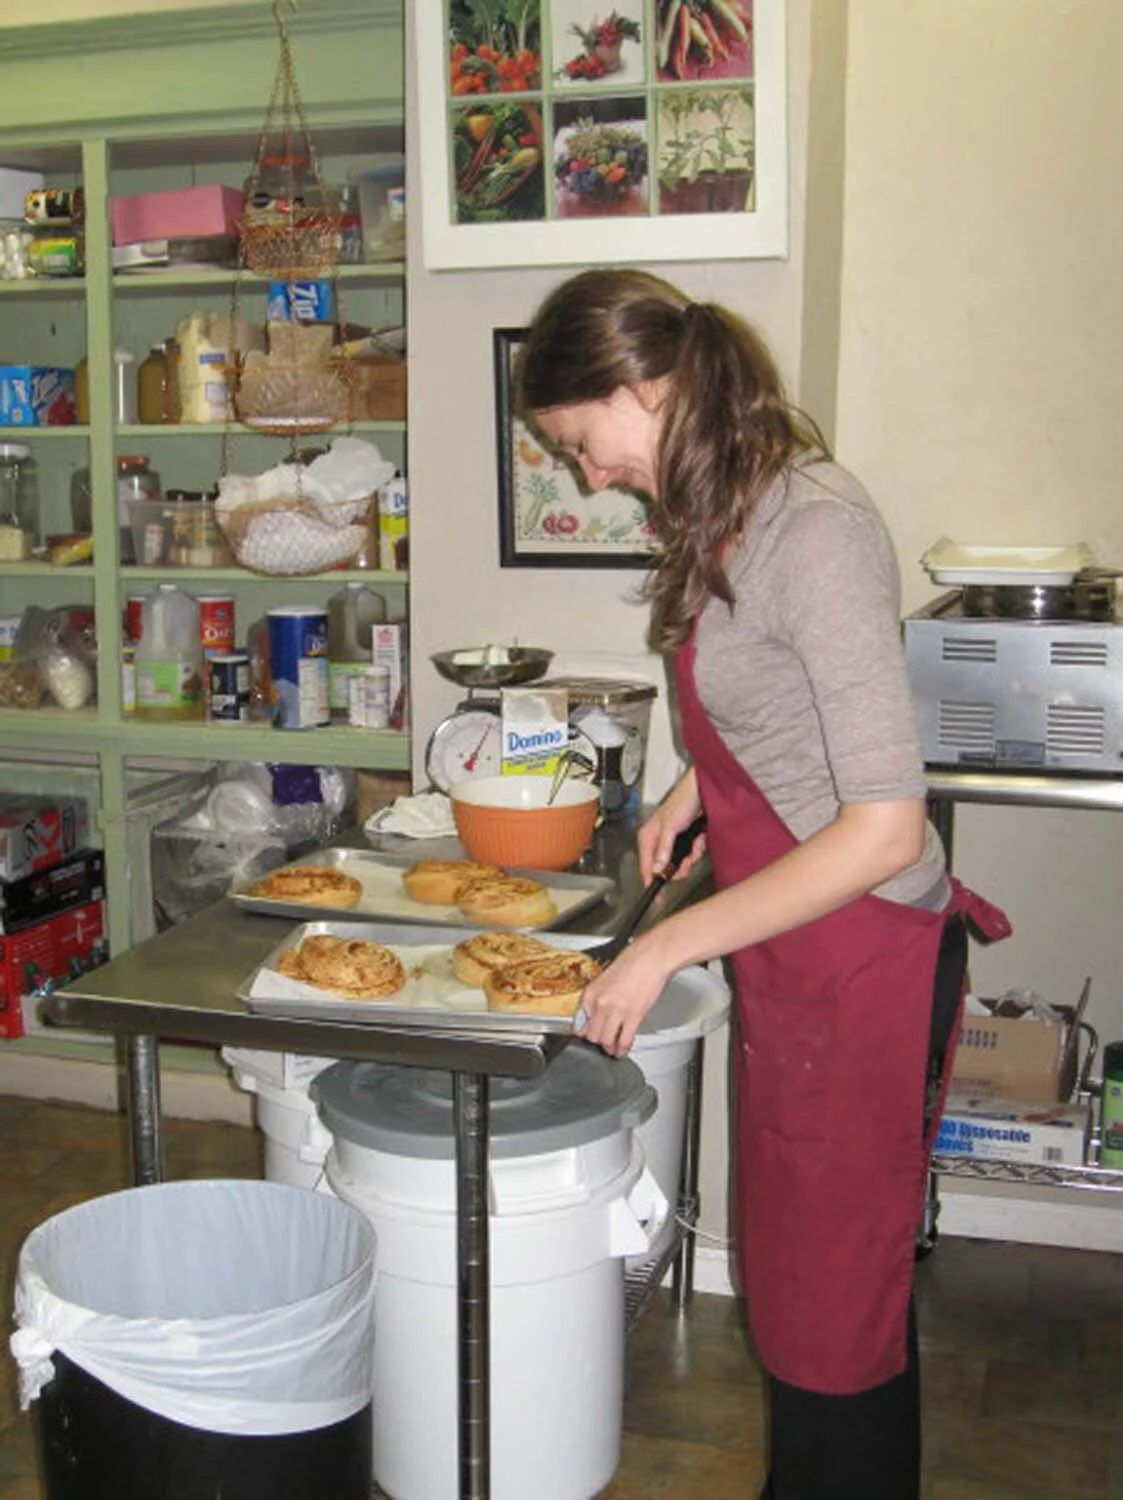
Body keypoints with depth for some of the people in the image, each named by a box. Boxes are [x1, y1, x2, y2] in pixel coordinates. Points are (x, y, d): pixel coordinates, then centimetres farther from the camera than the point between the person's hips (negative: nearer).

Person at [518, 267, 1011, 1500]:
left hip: (857, 960, -9)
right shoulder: (732, 515, 5)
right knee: (790, 1269, 22)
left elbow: (885, 828, -26)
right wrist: (694, 788, 6)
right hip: (789, 959, 9)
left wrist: (669, 946, -21)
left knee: (832, 1300, 7)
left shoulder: (813, 531, -23)